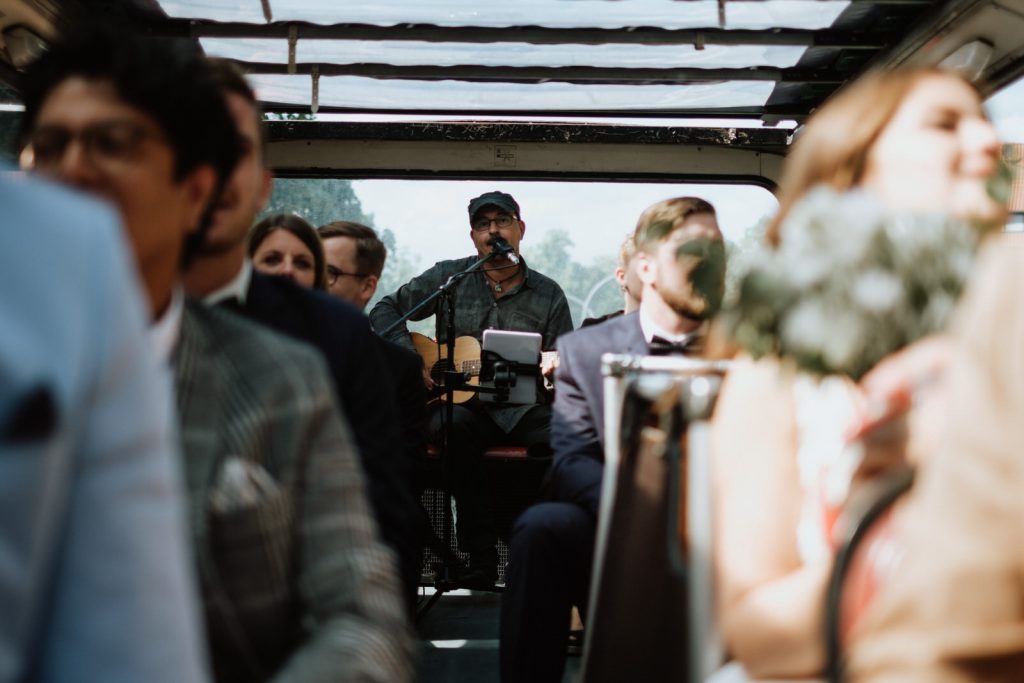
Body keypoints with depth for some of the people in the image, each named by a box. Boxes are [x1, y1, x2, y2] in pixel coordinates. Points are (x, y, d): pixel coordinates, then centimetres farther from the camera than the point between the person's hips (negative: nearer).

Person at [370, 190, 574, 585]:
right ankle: (481, 553, -29)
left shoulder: (548, 295, 11)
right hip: (461, 403, -1)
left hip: (523, 408, 1)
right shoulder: (449, 278, 10)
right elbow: (385, 310, 10)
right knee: (455, 428, -37)